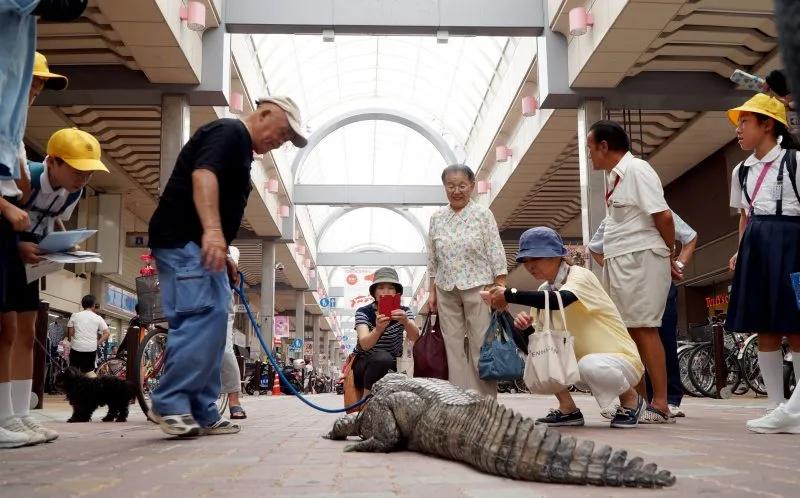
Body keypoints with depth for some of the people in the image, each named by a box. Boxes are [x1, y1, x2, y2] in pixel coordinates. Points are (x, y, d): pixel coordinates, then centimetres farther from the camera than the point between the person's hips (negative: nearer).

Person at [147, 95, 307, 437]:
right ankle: (170, 402, -14)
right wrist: (212, 229, -39)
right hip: (183, 241, -11)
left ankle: (202, 413, 8)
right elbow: (203, 175, -26)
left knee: (212, 321, 6)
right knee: (201, 317, -19)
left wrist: (224, 257, 27)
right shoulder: (229, 132, -7)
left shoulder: (242, 150, 24)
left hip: (202, 245, 11)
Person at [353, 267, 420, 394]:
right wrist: (379, 329, -51)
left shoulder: (403, 312, -5)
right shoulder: (363, 312, -12)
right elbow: (364, 344, -29)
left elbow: (415, 337, -25)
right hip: (363, 365, -3)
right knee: (383, 357, -35)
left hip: (390, 367, 3)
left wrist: (406, 322, -48)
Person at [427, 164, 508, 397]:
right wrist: (432, 292, 10)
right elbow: (432, 260, 13)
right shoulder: (437, 218, 8)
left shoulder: (482, 214, -2)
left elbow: (496, 254, -4)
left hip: (477, 287, -4)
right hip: (446, 290, 4)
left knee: (481, 344, -1)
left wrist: (501, 288, -10)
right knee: (454, 346, 4)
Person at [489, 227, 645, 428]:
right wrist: (525, 327, -21)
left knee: (590, 365, -37)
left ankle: (630, 398, -5)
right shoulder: (545, 291, 4)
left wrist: (509, 295, -36)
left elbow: (558, 300, -41)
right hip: (580, 358, 7)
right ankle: (567, 409, 0)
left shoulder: (580, 275, -17)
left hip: (621, 359, -7)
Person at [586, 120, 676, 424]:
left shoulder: (636, 170, -10)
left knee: (643, 328, -9)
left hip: (640, 260, -9)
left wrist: (669, 252, -3)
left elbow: (663, 215, -15)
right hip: (619, 262, 9)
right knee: (628, 331, 9)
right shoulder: (616, 176, 18)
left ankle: (660, 405, -5)